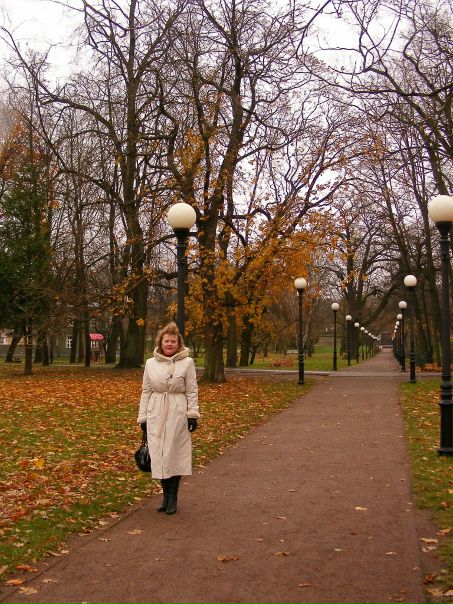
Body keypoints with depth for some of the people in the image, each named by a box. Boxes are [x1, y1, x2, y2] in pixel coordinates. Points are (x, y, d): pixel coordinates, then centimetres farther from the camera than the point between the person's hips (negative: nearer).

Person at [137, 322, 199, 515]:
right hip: (156, 415, 3)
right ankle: (165, 494, 19)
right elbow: (146, 391, 9)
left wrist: (193, 414, -7)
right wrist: (142, 417, 7)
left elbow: (192, 391, 0)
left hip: (178, 415, -3)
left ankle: (173, 496, 13)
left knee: (175, 454, 1)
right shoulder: (151, 363, 7)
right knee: (158, 454, 5)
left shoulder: (187, 362, 0)